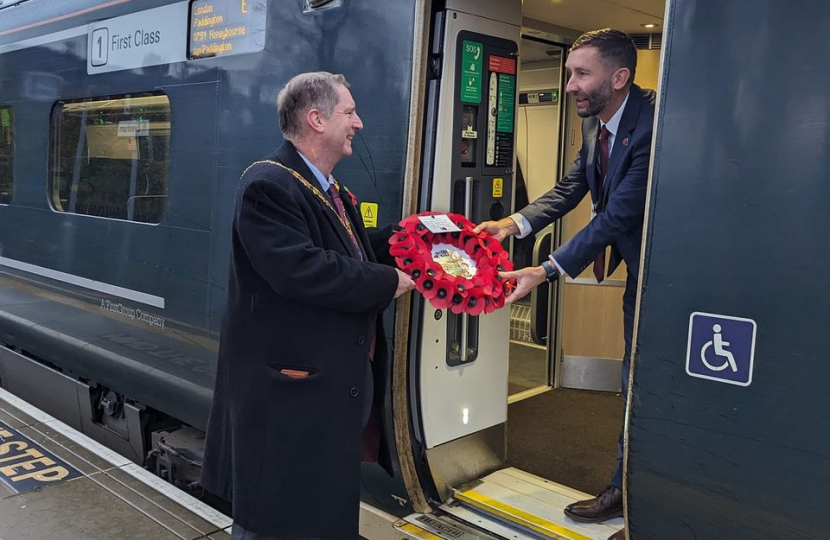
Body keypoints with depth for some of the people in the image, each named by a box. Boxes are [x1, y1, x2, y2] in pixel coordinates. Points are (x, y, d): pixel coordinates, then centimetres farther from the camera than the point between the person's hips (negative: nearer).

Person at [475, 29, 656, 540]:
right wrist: (514, 224, -11)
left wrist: (547, 272, -31)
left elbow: (617, 215, -30)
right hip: (638, 268, 9)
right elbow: (570, 190, 5)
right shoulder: (597, 122, 0)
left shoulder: (652, 124, -29)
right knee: (635, 386, 18)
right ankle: (624, 491, 35)